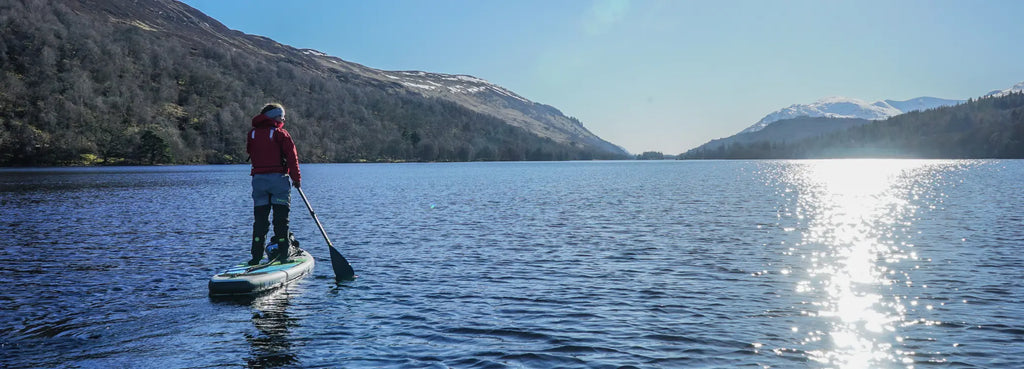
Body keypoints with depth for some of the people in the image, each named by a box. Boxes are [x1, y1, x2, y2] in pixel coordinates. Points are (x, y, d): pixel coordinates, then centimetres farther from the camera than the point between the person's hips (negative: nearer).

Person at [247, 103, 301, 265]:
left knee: (260, 218, 6)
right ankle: (283, 252, 2)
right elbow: (291, 157, -6)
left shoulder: (252, 134, 9)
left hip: (258, 179, 4)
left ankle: (257, 255, 3)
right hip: (278, 178, -4)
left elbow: (250, 152, 18)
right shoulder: (281, 134, -5)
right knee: (281, 217, 2)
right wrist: (296, 178, 1)